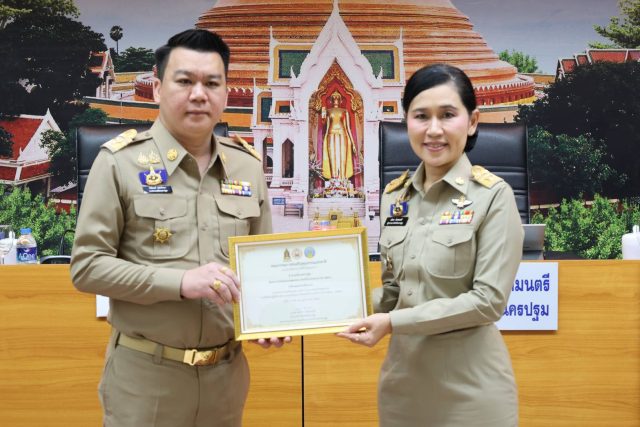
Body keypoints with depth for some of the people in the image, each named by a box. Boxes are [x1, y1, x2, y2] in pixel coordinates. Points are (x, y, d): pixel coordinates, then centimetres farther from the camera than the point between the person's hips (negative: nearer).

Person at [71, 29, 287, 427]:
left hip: (227, 372, 4)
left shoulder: (248, 164, 4)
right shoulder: (120, 161, -9)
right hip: (144, 375, -3)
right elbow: (87, 265, -10)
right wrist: (180, 282, -21)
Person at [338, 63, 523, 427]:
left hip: (469, 382, -5)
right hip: (402, 373, 5)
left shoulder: (494, 196, -12)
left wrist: (394, 323, -20)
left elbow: (489, 300, -17)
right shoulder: (395, 196, 4)